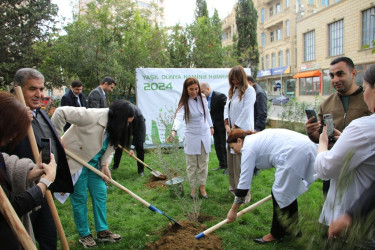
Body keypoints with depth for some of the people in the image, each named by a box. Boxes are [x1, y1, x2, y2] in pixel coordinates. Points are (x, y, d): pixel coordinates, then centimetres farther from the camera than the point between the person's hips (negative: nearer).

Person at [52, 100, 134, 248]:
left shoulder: (114, 127, -2)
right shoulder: (92, 116, -29)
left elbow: (110, 147, 10)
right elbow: (61, 112, -29)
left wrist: (105, 164, -6)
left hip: (94, 164, 8)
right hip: (76, 162, -7)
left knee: (101, 195, 9)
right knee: (80, 198, 4)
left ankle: (102, 232, 23)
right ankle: (84, 234, 22)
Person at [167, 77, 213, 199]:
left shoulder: (203, 98, -3)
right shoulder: (184, 103, -18)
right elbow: (178, 117, -36)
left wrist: (211, 126, 23)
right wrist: (174, 130, -53)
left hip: (205, 135, 4)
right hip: (192, 137, -4)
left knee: (203, 164, 12)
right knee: (191, 165, 7)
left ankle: (202, 187, 27)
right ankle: (193, 188, 24)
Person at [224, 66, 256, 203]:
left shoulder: (249, 90, -8)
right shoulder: (232, 91, 16)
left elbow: (246, 111, -14)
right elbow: (227, 107, 12)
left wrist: (235, 127, -11)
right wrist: (227, 124, -1)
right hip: (232, 130, 8)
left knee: (241, 164, -7)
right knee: (230, 162, 13)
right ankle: (233, 188, 27)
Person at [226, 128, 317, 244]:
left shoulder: (248, 147, -2)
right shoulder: (257, 137, 24)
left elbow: (244, 182, -4)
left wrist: (233, 210, 3)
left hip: (295, 154, -10)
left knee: (280, 195, 4)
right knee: (289, 191, 22)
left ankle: (276, 235, 20)